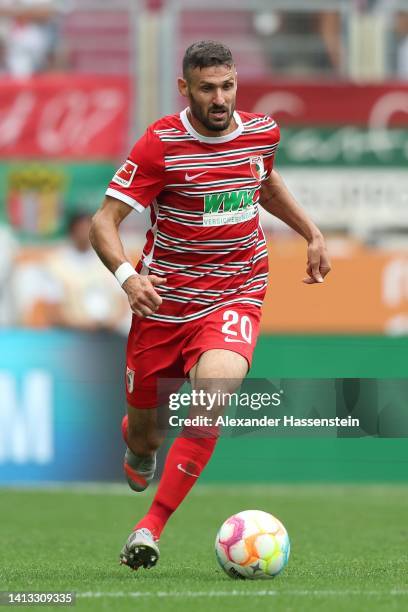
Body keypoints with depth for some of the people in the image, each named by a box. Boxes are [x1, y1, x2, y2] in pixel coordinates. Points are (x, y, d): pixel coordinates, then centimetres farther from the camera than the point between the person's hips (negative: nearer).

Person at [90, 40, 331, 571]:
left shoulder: (261, 131, 0)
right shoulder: (162, 143, -14)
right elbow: (103, 222, -17)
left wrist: (312, 234, 19)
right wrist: (128, 275, -35)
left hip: (234, 298, 1)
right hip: (163, 301, -1)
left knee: (214, 393, -29)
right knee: (147, 435, 8)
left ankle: (153, 524, -23)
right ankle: (137, 440, 50)